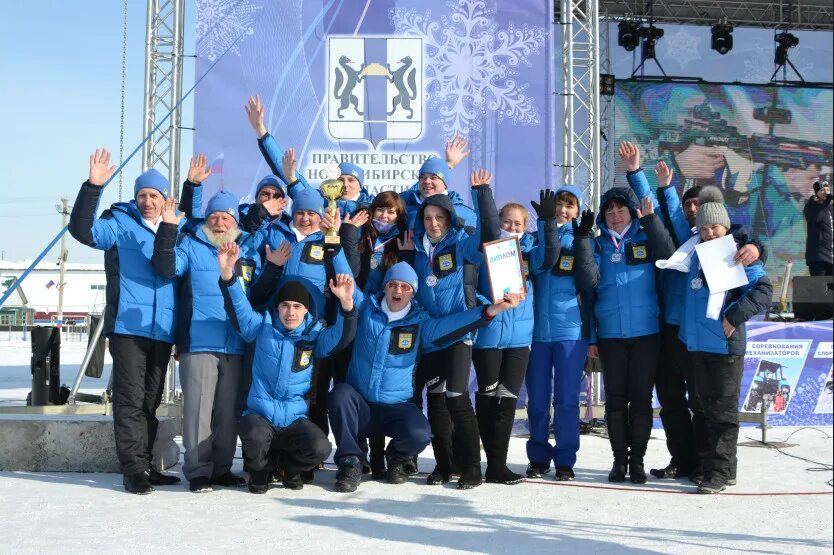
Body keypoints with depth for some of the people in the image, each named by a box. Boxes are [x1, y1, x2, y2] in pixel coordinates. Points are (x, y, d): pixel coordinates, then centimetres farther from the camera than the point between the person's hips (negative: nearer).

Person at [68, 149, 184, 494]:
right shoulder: (120, 223, 1)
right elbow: (83, 230, -15)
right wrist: (93, 187, -25)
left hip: (163, 329, 5)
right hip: (128, 326, -5)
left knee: (150, 400, 11)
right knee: (130, 398, -6)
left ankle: (144, 465, 19)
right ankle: (133, 469, -2)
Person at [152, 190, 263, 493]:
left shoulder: (250, 248, 14)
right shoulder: (191, 244, 4)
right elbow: (165, 268, -12)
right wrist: (167, 230, -21)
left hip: (237, 346, 4)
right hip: (199, 343, -3)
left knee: (229, 411, 10)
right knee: (199, 408, -3)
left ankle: (221, 468, 20)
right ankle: (198, 470, 6)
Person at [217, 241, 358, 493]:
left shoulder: (315, 334, 2)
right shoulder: (264, 326, 1)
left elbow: (341, 337, -16)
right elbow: (239, 310, -15)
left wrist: (346, 304, -36)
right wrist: (227, 274, -33)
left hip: (295, 418, 1)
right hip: (259, 414, -1)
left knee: (320, 448, -26)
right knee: (256, 439, -34)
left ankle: (290, 467, 11)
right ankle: (260, 469, 4)